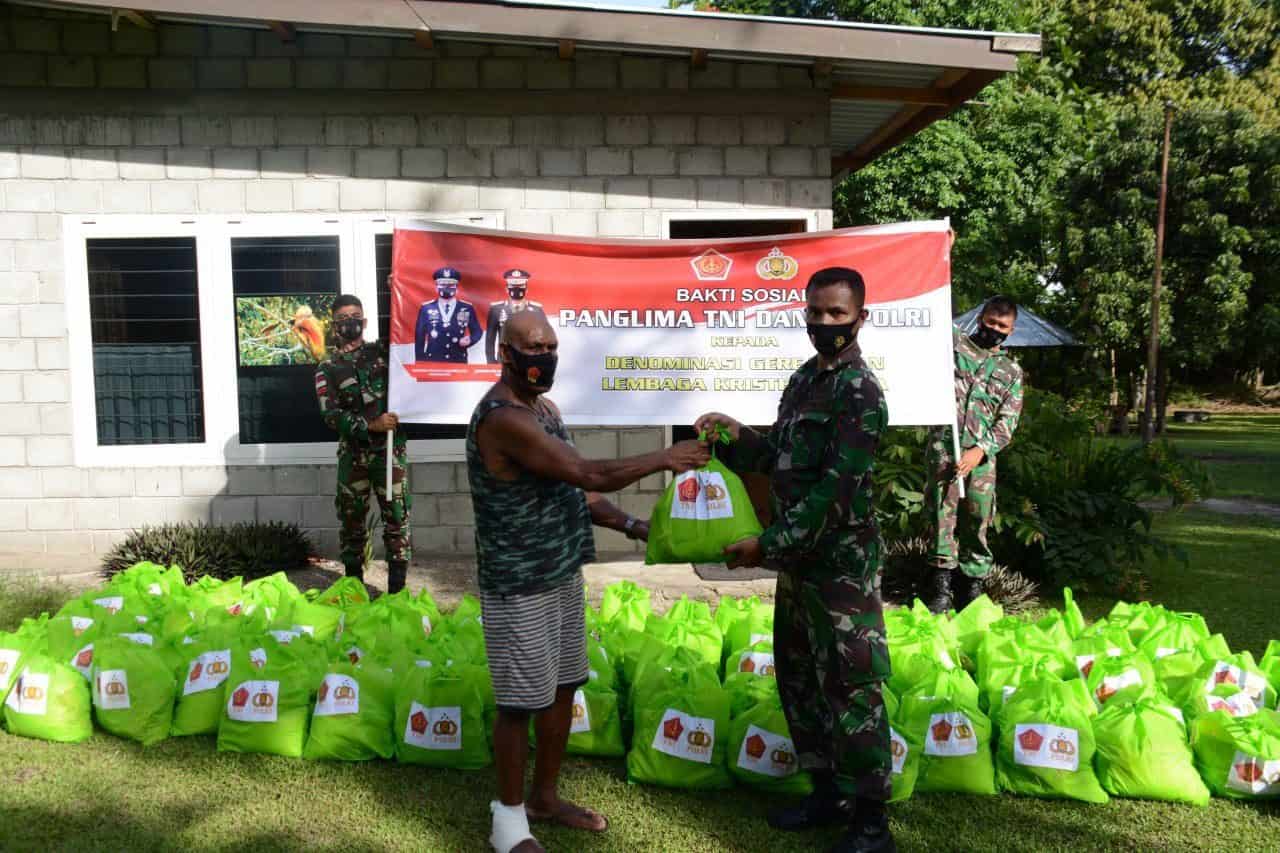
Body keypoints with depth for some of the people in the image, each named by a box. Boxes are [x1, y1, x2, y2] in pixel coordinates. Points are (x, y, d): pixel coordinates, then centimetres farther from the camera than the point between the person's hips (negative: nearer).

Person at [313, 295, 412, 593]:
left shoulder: (383, 350, 8)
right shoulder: (327, 368, 4)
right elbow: (331, 414, -6)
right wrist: (370, 425, -19)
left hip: (390, 448, 0)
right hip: (353, 453, 1)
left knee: (396, 516, -1)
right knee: (351, 519, 9)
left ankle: (397, 590, 7)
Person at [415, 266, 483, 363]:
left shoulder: (467, 308, 6)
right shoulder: (426, 309, 5)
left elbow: (477, 331, 12)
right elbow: (419, 338, 6)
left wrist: (470, 340, -12)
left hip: (458, 363, 0)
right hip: (432, 362, 0)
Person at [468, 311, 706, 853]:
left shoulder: (544, 407, 9)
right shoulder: (501, 418, -23)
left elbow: (572, 489, 14)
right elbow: (588, 474, -28)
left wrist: (632, 526, 3)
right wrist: (665, 459, -19)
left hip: (562, 575, 9)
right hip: (519, 586, -9)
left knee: (562, 688, 18)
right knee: (522, 701, 3)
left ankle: (545, 796, 35)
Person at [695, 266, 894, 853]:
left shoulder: (861, 393, -16)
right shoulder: (803, 379, 10)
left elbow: (835, 489, -22)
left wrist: (767, 544, -21)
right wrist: (737, 436, -1)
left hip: (841, 563, -9)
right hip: (797, 559, 9)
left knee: (850, 691, 1)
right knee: (798, 680, 18)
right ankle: (827, 792, 35)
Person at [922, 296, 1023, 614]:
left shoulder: (1012, 370, 19)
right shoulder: (953, 342, 14)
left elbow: (1007, 421, 9)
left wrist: (980, 450, -6)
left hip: (982, 451, 2)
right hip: (944, 441, -2)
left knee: (977, 517, 0)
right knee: (944, 503, -17)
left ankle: (971, 583, 12)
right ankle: (942, 577, -16)